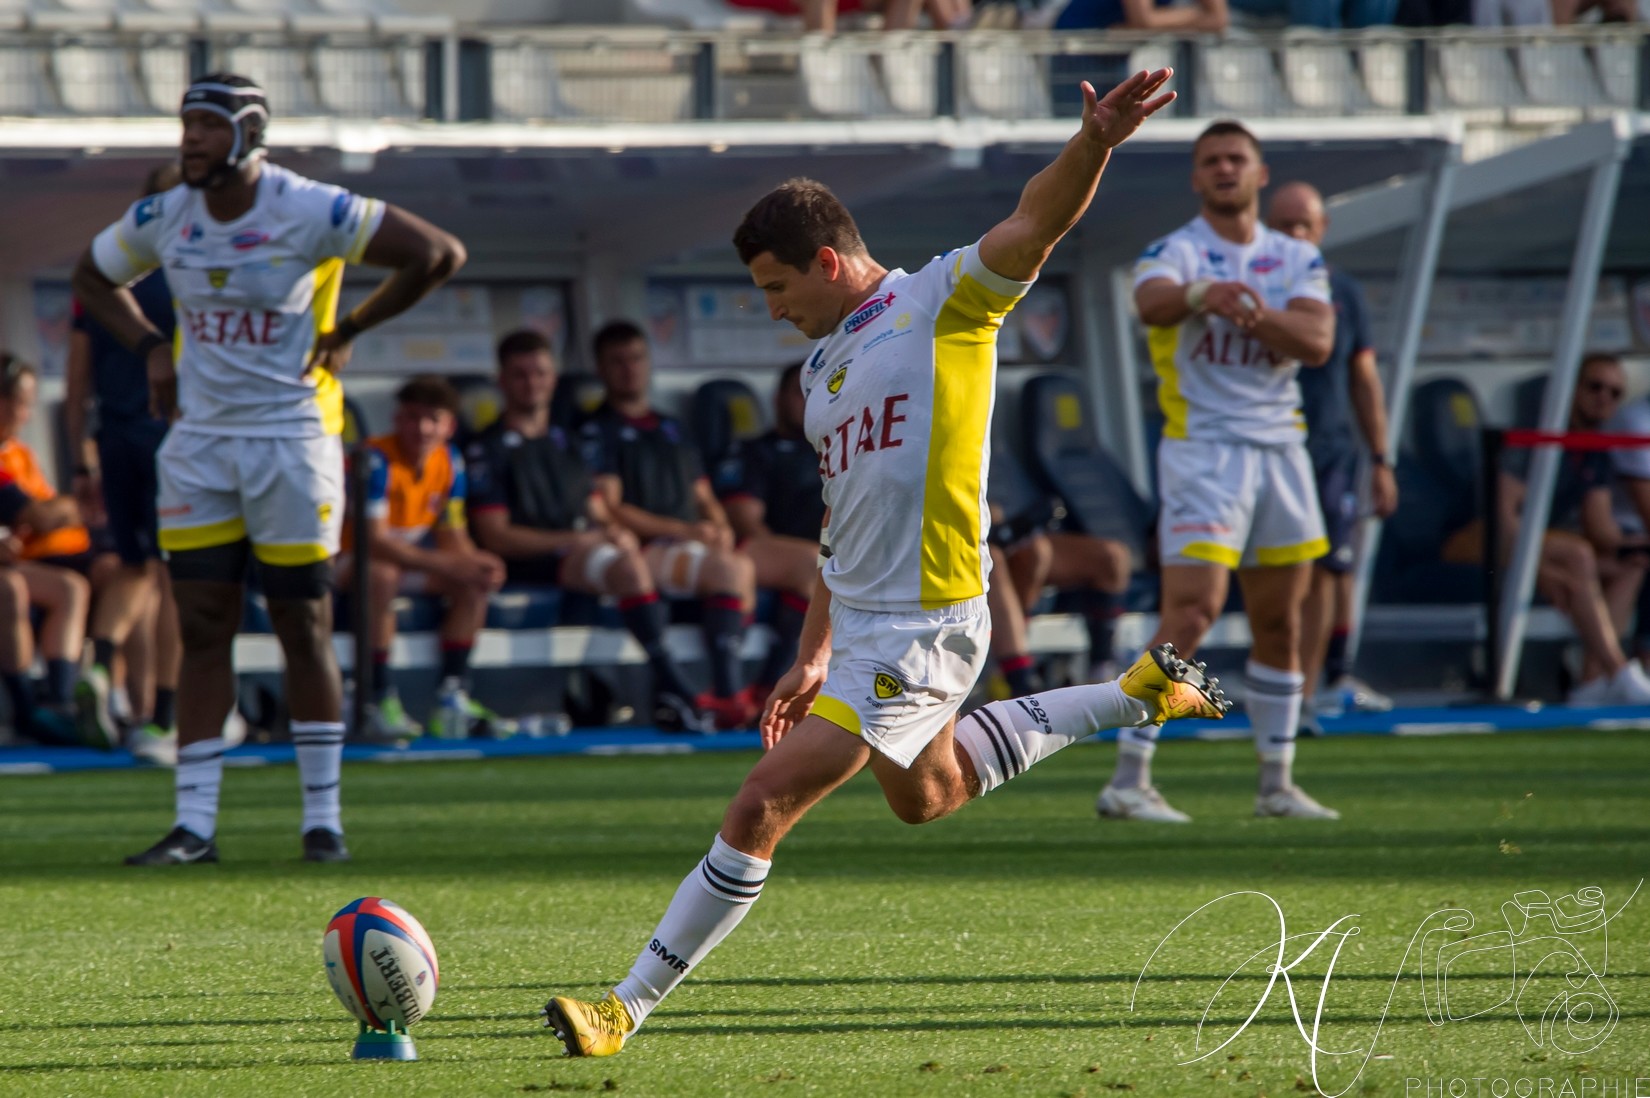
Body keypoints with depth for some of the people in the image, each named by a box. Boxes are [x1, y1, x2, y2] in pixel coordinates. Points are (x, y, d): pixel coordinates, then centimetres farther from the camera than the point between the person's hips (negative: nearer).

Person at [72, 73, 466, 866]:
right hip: (198, 441, 4)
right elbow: (93, 276, 21)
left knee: (303, 627, 2)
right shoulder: (162, 220, 1)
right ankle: (193, 824, 3)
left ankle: (323, 817, 11)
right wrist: (151, 350, 6)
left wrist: (345, 333, -8)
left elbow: (438, 254, -12)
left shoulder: (309, 213, -13)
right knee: (202, 630, 2)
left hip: (289, 437, -4)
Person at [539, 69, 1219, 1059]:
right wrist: (814, 658, 19)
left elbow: (1036, 224, -24)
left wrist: (1094, 143, -43)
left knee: (762, 808, -12)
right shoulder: (823, 365, 15)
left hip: (922, 632, -10)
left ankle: (628, 1010, -8)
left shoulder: (946, 301, -8)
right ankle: (1138, 693, 40)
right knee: (924, 794, 30)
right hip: (860, 622, 10)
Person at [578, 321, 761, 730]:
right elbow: (610, 510, -5)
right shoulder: (597, 432, 5)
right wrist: (684, 530, -12)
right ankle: (729, 692, -37)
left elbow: (704, 499, 26)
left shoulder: (672, 430, 27)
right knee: (728, 569, -31)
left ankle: (726, 692, -33)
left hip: (691, 543, 6)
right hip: (642, 552, -6)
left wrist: (719, 528, 1)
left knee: (743, 567, -27)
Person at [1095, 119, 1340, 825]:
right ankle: (1128, 781, -19)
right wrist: (1202, 294, -51)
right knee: (1192, 610, -18)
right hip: (1202, 449, -5)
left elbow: (1317, 343, -6)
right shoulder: (1175, 253, -4)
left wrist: (1257, 315, -26)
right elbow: (1151, 301, -28)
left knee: (1280, 626, 10)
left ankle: (1277, 784, 21)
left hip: (1281, 448, 5)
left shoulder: (1297, 260, 11)